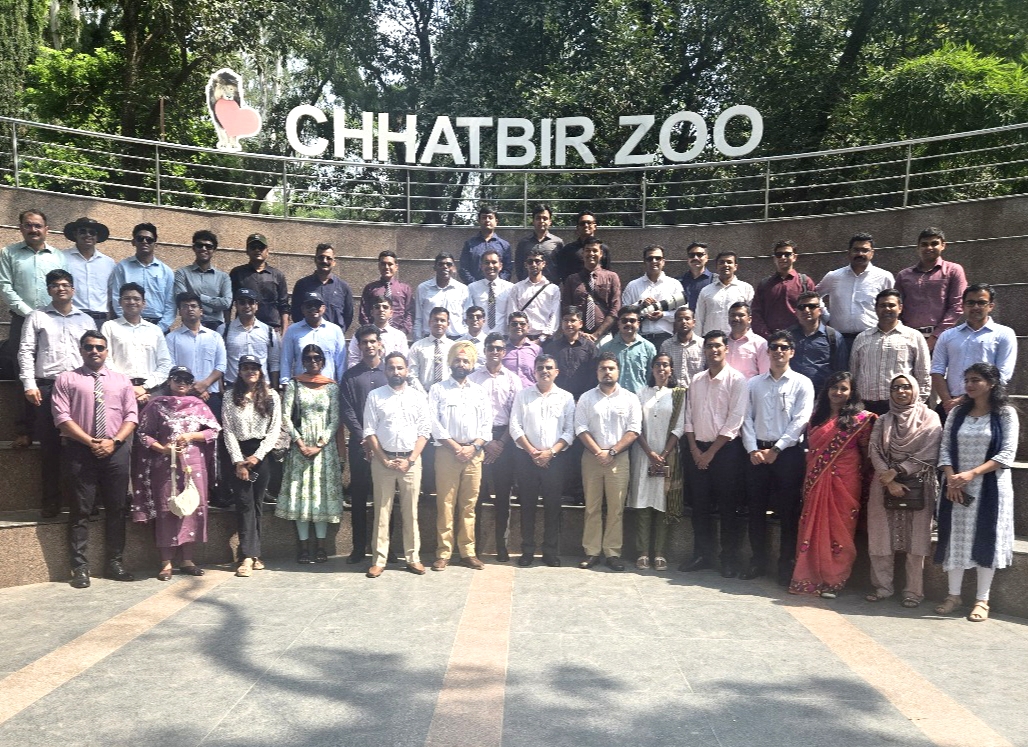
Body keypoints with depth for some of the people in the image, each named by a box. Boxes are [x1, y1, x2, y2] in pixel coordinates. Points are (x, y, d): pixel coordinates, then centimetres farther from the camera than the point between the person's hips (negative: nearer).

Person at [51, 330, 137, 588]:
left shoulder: (121, 381, 13)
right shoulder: (66, 379, 5)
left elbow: (131, 416, 7)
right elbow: (62, 417, -5)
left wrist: (114, 441, -9)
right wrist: (90, 442, -13)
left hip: (116, 450, 3)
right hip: (80, 450, -2)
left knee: (116, 508, 5)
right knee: (81, 510, 0)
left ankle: (114, 563, 14)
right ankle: (80, 567, 6)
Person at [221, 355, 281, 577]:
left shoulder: (271, 397, 4)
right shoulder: (231, 398, 3)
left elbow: (275, 430, 0)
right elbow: (228, 432, -1)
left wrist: (257, 456, -8)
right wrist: (238, 462, -8)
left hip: (262, 454, 1)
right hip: (239, 453, 0)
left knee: (257, 503, 4)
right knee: (244, 504, -5)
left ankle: (252, 553, 10)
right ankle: (249, 556, -8)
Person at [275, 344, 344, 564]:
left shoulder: (331, 386, 5)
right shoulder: (294, 385, 5)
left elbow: (335, 419, 0)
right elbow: (286, 416, -1)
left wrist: (320, 445, -10)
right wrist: (300, 443, -10)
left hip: (325, 445, 0)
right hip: (300, 444, 0)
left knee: (323, 492, 1)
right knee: (301, 492, 0)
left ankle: (320, 545, 8)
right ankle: (303, 545, 6)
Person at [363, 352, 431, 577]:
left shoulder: (418, 396, 5)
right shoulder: (375, 396, 3)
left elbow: (424, 431, 1)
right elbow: (369, 431, 0)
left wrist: (410, 460, -8)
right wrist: (384, 460, -7)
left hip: (411, 460, 1)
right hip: (382, 460, 0)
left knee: (411, 510, 6)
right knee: (382, 510, 3)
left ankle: (413, 557, 14)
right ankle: (379, 559, 9)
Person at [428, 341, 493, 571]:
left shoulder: (479, 391, 15)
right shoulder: (438, 389, 5)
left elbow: (487, 424, 10)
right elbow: (434, 423, -4)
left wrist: (473, 447, -6)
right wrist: (456, 447, -9)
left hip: (474, 453, 3)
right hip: (446, 452, -3)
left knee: (469, 506, 6)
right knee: (445, 505, -2)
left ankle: (468, 552, 12)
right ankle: (443, 553, 4)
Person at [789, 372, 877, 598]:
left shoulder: (859, 418, -3)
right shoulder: (816, 417, 11)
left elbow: (866, 453, 0)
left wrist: (862, 481, 1)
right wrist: (808, 479, 10)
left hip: (844, 482, -4)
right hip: (816, 482, 4)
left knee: (839, 530, 1)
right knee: (813, 529, 6)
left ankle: (834, 581, 9)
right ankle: (809, 578, 14)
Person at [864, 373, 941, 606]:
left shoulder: (929, 418, 3)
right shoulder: (883, 421, 11)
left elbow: (928, 455, -6)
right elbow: (875, 453, 2)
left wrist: (896, 471, -10)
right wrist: (889, 481, -12)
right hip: (885, 486, 3)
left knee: (915, 539, -2)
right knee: (882, 537, 1)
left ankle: (914, 591, 6)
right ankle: (882, 586, 10)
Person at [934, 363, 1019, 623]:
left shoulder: (1006, 414, -3)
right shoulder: (957, 413, 7)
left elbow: (1007, 454, -11)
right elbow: (945, 449, 4)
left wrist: (972, 474, -20)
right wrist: (951, 479, -12)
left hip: (990, 488, -3)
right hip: (957, 488, 3)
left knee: (986, 541, 3)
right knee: (956, 538, 6)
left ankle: (982, 599, 14)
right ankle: (954, 594, 18)